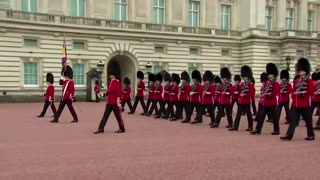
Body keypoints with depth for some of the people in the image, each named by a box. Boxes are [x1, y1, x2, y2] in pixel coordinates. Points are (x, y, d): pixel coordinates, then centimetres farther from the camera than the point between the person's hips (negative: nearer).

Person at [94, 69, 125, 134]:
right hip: (109, 102, 9)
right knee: (105, 115, 7)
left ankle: (122, 129, 16)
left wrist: (118, 101, -22)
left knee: (118, 116, 3)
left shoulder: (117, 82, -12)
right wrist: (104, 94, 5)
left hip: (115, 103, -8)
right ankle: (101, 129, 9)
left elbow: (119, 92, -18)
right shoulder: (110, 82, 14)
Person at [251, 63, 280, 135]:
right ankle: (258, 130, 4)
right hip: (265, 103, 6)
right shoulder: (266, 83, 14)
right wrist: (263, 94, -5)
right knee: (261, 116, 2)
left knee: (274, 117, 4)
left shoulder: (276, 84, -5)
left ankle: (277, 130, 15)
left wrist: (268, 94, -23)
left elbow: (275, 94, -15)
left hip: (272, 103, -6)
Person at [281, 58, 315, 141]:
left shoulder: (309, 81, -3)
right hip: (295, 104, 5)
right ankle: (289, 135, -4)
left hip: (305, 105, -5)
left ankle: (311, 135, 21)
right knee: (293, 120, -1)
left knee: (308, 121, 7)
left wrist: (301, 93, -18)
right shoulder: (296, 81, 13)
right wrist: (294, 99, 5)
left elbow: (311, 91, -13)